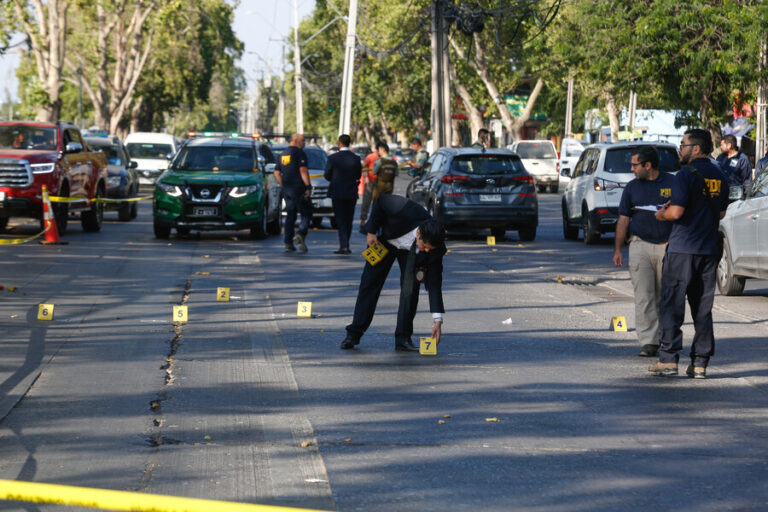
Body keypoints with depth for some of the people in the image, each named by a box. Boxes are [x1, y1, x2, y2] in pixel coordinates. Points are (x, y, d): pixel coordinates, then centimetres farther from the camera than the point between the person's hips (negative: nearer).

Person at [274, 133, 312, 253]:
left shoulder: (283, 154, 16)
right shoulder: (299, 153, -9)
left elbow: (277, 173, 17)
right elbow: (303, 170, -17)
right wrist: (308, 186, -15)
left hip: (286, 190, 7)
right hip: (299, 189, -7)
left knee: (290, 216, 10)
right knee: (306, 214, -1)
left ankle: (288, 243, 5)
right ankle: (300, 235, -23)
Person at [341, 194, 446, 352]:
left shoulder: (435, 247, -33)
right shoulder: (406, 211, -43)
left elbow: (434, 282, -28)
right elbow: (382, 201, -22)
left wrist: (437, 319, -30)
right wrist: (371, 231, -17)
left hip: (410, 251, 0)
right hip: (385, 240, 0)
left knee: (410, 287, -17)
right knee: (370, 283, 0)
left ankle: (403, 338, -7)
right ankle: (354, 334, 10)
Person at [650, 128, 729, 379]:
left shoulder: (686, 175, -12)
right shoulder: (720, 177, 10)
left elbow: (676, 213, -18)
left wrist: (662, 214, 2)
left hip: (682, 248, -6)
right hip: (709, 250, 6)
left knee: (672, 304, 1)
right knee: (703, 307, 9)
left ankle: (668, 359, -2)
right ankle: (700, 363, 8)